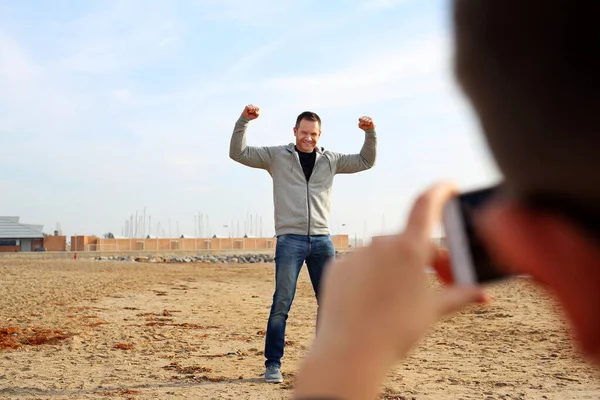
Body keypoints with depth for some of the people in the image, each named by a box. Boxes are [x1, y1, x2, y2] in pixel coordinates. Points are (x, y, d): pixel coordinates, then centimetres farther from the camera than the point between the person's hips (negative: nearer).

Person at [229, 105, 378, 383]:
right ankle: (273, 364, 1)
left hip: (321, 240, 4)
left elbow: (366, 161, 20)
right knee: (281, 304, -8)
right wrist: (243, 121, -11)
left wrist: (370, 133, 5)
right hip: (289, 240, -3)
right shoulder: (276, 156, 6)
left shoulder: (330, 160, 13)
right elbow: (238, 153, 1)